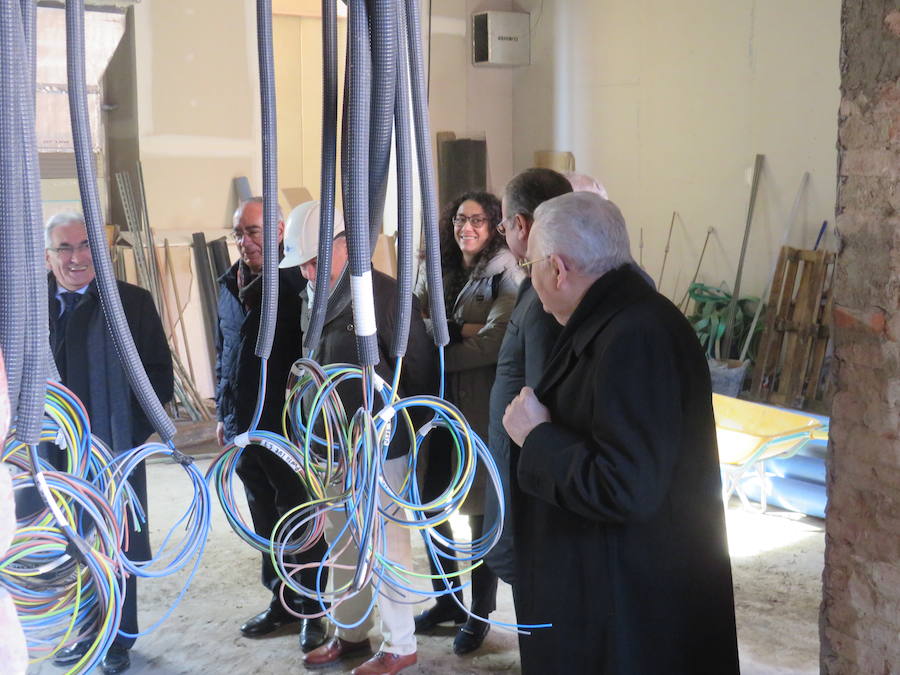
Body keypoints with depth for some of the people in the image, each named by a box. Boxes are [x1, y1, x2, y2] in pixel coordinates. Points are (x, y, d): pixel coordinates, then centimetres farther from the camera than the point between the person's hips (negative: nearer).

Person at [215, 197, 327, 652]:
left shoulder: (295, 281, -12)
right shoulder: (230, 284, 9)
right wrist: (224, 413, 18)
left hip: (287, 426, -7)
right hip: (243, 427, 7)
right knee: (266, 523, 17)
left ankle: (312, 609, 18)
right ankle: (281, 602, 31)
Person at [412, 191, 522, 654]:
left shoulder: (504, 275, -7)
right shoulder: (434, 271, 10)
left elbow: (494, 342, -20)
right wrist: (457, 330, -18)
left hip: (482, 408, -5)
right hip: (435, 404, 5)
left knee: (482, 510, 6)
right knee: (431, 503, 12)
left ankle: (481, 613, 21)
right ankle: (446, 599, 31)